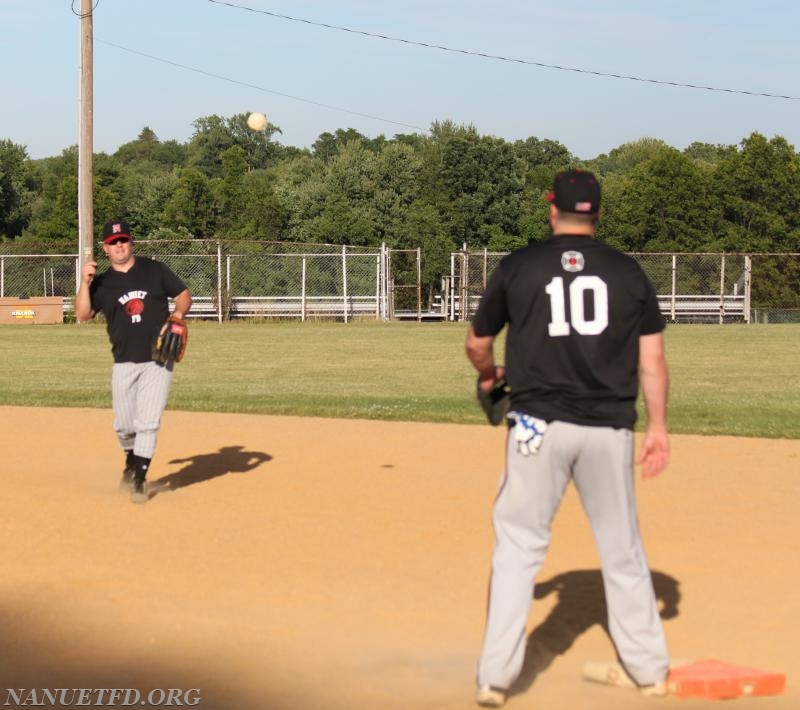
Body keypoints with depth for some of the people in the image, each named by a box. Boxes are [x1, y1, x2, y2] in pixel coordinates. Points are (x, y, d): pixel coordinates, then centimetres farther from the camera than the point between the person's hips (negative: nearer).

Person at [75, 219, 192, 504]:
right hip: (124, 363, 2)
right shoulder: (102, 283, 5)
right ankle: (131, 463, 35)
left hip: (158, 361, -2)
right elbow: (82, 315, -5)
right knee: (124, 425, 6)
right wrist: (85, 283, -16)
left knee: (148, 422, -9)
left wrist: (176, 318, -11)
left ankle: (139, 480, -2)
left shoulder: (155, 270, 3)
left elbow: (184, 296, 7)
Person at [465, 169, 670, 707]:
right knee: (623, 548, 13)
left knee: (518, 545, 4)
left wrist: (489, 375, 32)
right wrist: (659, 428, 9)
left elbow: (478, 344, 11)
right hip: (610, 429, 1)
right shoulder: (629, 272, 5)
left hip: (539, 425, -1)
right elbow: (652, 359, 2)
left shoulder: (518, 266, 2)